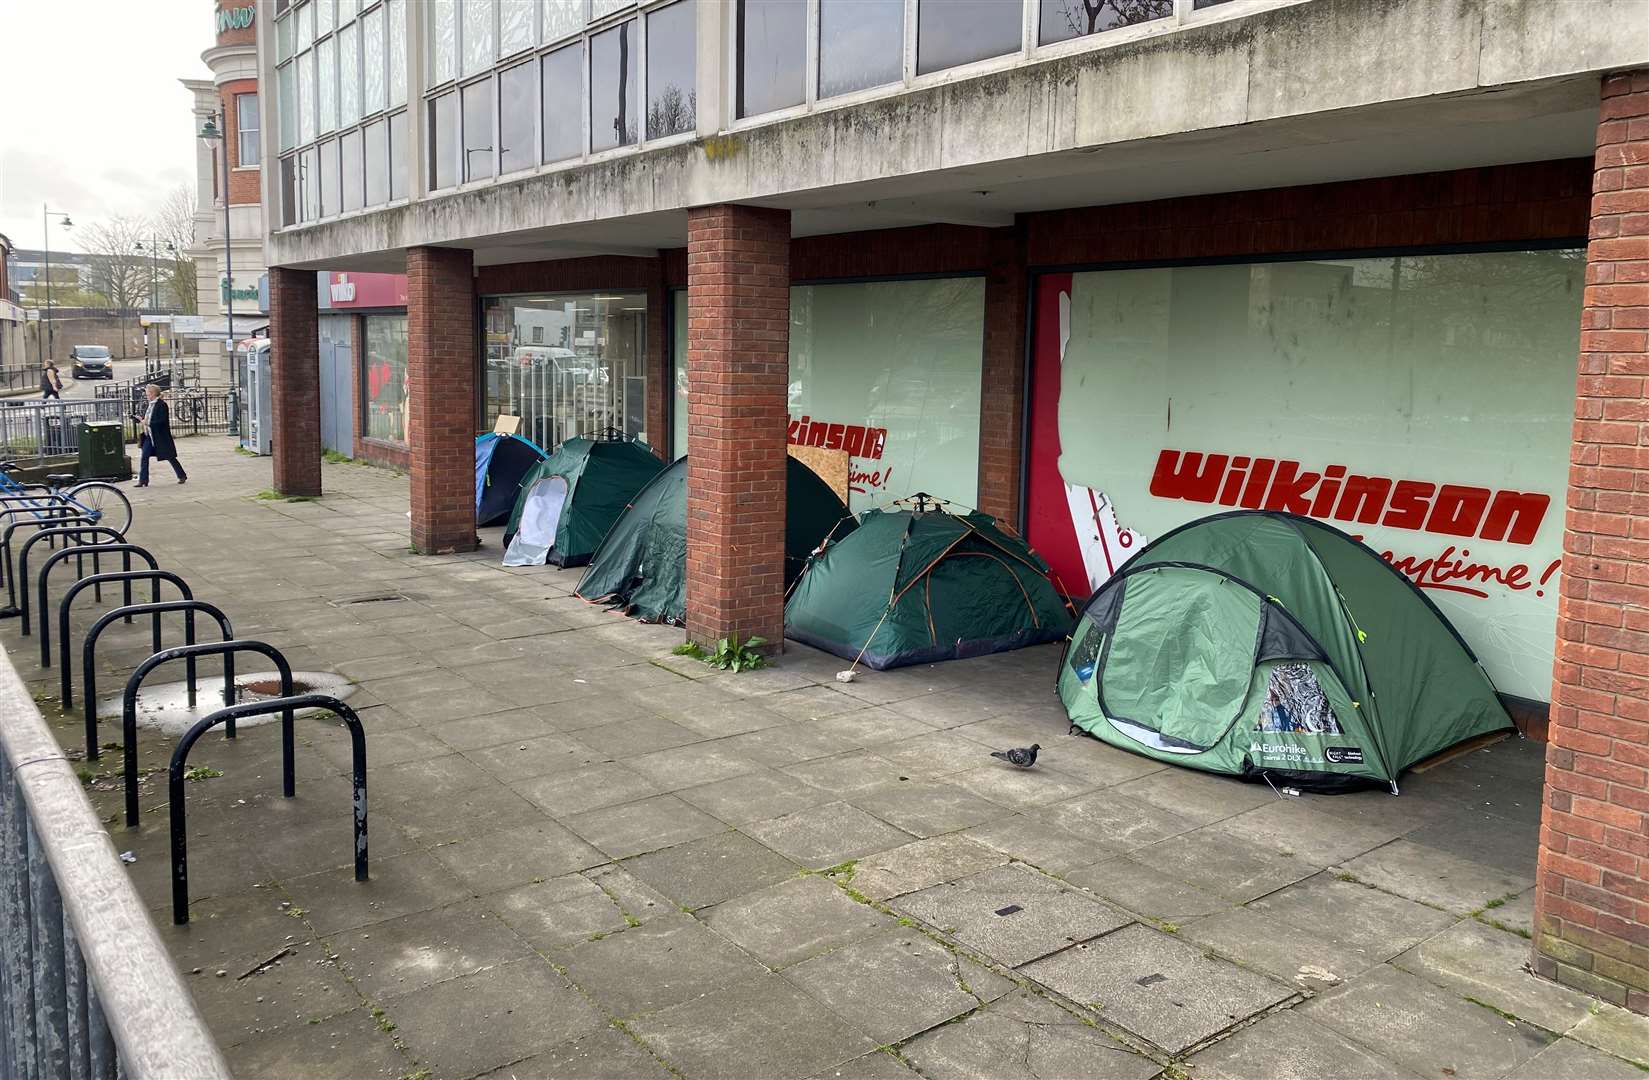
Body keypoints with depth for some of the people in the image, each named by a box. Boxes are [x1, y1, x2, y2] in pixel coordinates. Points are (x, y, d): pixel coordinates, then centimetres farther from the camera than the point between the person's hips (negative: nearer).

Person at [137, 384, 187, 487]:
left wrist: (148, 422, -22)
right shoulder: (150, 405, 11)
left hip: (161, 436, -8)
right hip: (149, 436, 8)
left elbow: (162, 420, -21)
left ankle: (182, 476, 18)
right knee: (144, 457, 0)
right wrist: (143, 421, 2)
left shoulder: (161, 405, -14)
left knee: (170, 457, 3)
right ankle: (142, 480, 3)